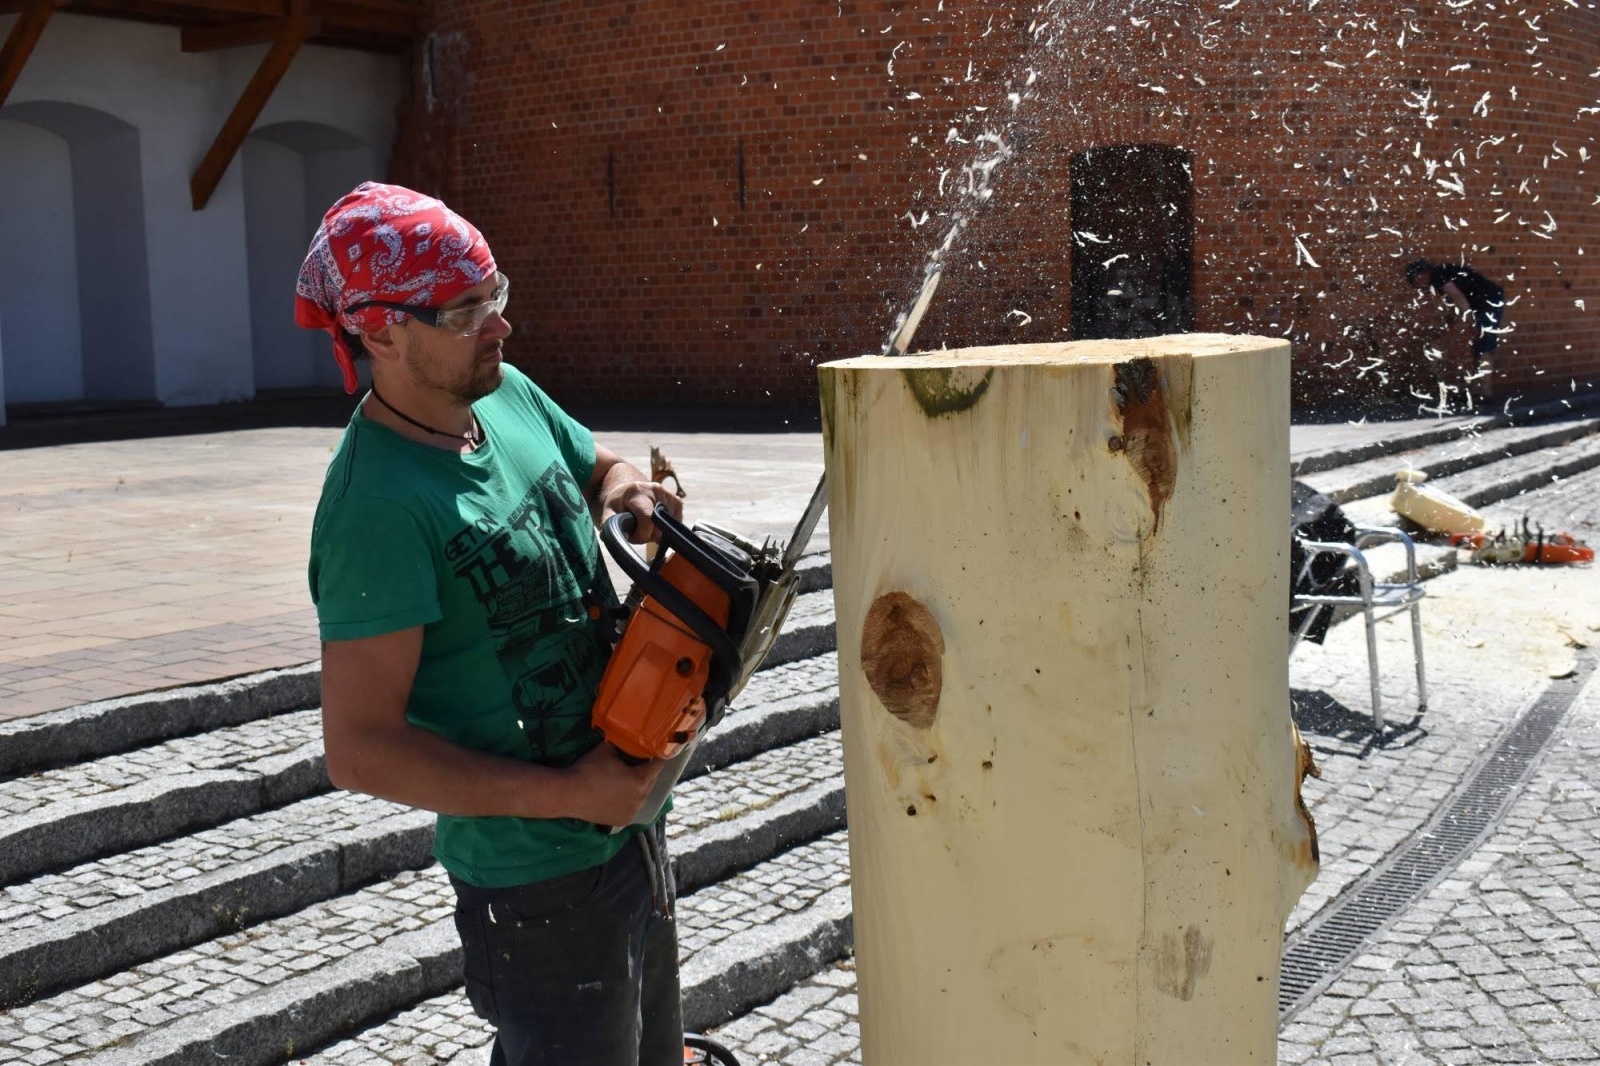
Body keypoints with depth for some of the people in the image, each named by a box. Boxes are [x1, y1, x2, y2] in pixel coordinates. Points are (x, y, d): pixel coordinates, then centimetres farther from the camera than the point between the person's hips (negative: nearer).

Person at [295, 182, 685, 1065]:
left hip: (628, 820, 9)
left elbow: (601, 469, 20)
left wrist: (630, 495, -4)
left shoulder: (507, 396, 0)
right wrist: (568, 795, -23)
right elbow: (361, 748, -24)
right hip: (539, 887, -8)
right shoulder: (378, 508, -25)